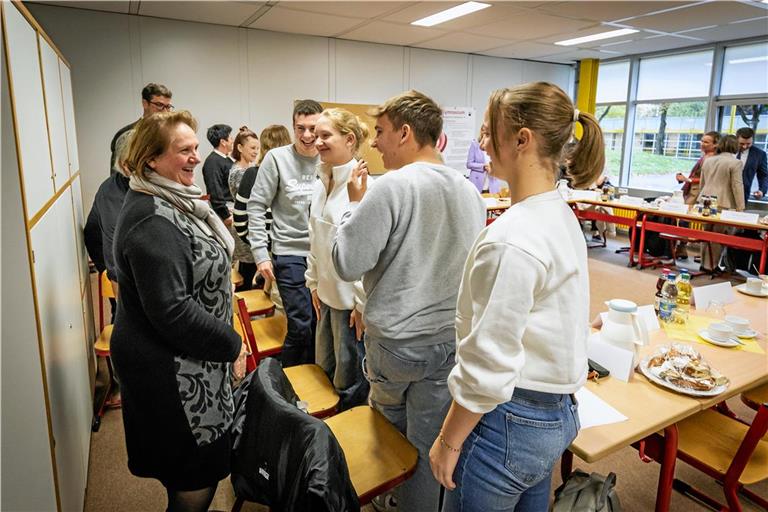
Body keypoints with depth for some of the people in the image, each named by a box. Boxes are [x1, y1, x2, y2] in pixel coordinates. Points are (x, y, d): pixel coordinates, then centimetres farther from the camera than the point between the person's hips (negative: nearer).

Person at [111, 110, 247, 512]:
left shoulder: (172, 201, 8)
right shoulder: (152, 222, -25)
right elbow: (172, 310, -28)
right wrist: (231, 343, -17)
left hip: (185, 359, 10)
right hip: (171, 371, -10)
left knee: (191, 472, 25)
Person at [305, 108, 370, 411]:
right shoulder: (322, 182, 7)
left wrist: (362, 304, -18)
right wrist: (314, 283, 15)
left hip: (351, 299, -8)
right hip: (327, 294, 8)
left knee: (348, 384, 9)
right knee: (324, 369, 22)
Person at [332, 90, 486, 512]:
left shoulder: (391, 187, -20)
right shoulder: (470, 191, 1)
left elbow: (347, 263, -17)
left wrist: (355, 204, -5)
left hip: (397, 341, -3)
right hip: (452, 339, 4)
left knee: (388, 413, 27)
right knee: (428, 445, 16)